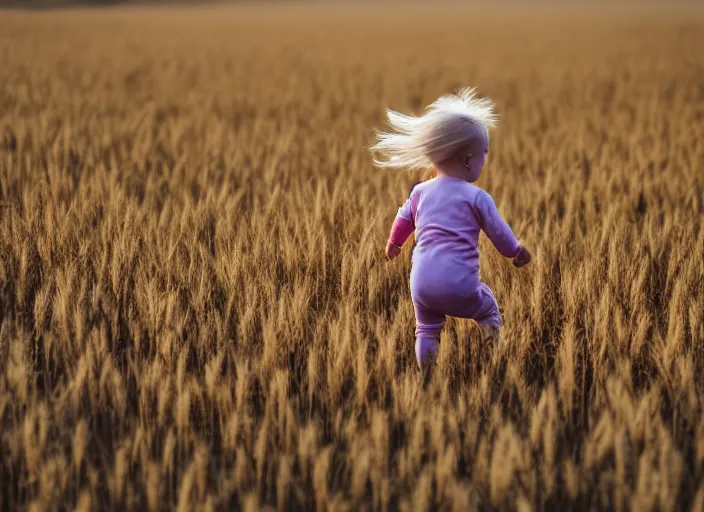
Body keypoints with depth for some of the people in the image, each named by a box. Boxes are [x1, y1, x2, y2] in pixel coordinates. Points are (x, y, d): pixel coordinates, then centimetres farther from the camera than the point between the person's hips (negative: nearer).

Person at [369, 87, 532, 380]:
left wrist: (394, 244, 44)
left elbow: (403, 221, 23)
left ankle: (425, 376, 8)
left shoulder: (420, 192, 10)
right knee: (487, 306, 22)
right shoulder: (477, 197, -3)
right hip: (458, 286, -4)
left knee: (427, 328, 17)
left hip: (421, 283, 4)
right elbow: (498, 231, 5)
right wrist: (516, 252, 25)